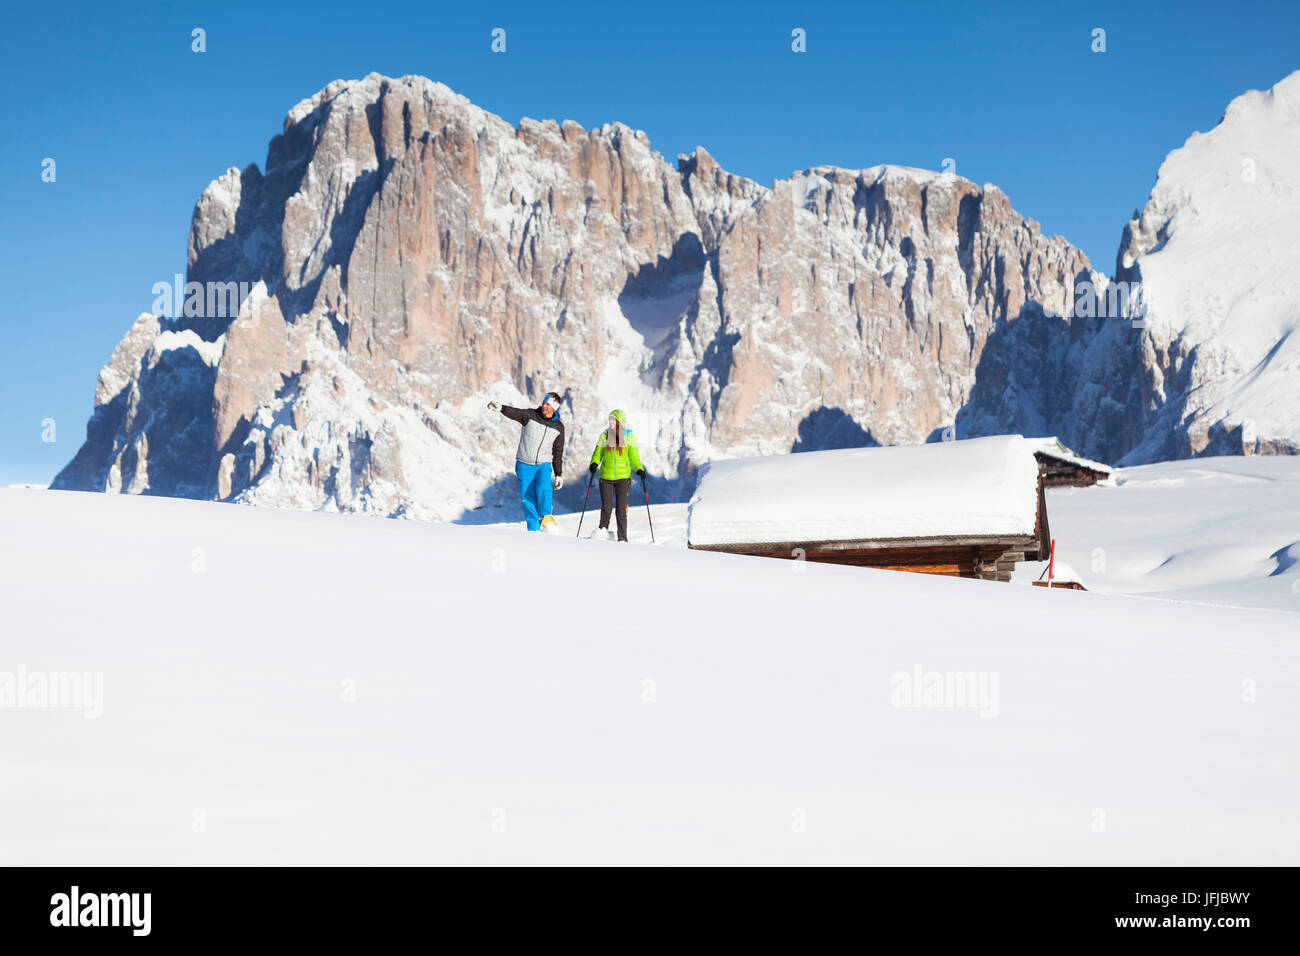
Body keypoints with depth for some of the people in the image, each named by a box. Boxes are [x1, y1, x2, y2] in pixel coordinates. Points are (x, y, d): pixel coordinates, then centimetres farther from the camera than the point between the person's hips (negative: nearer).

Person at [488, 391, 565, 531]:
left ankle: (546, 517, -7)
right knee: (528, 497, -3)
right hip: (524, 464, 0)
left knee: (544, 488, -26)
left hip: (544, 464, 0)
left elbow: (558, 452, 11)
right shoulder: (531, 415, -2)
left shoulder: (558, 427, 5)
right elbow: (514, 413, -21)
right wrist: (501, 408, -42)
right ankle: (533, 529, 5)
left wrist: (558, 474, 10)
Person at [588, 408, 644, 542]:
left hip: (623, 477, -1)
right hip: (606, 476, 1)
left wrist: (639, 470, -12)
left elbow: (633, 456, 5)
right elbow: (598, 453, 9)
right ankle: (603, 530, 19)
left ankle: (622, 538, 2)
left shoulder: (629, 437, 3)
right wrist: (594, 463, -11)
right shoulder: (605, 436, 6)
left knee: (621, 509, -3)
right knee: (606, 507, -2)